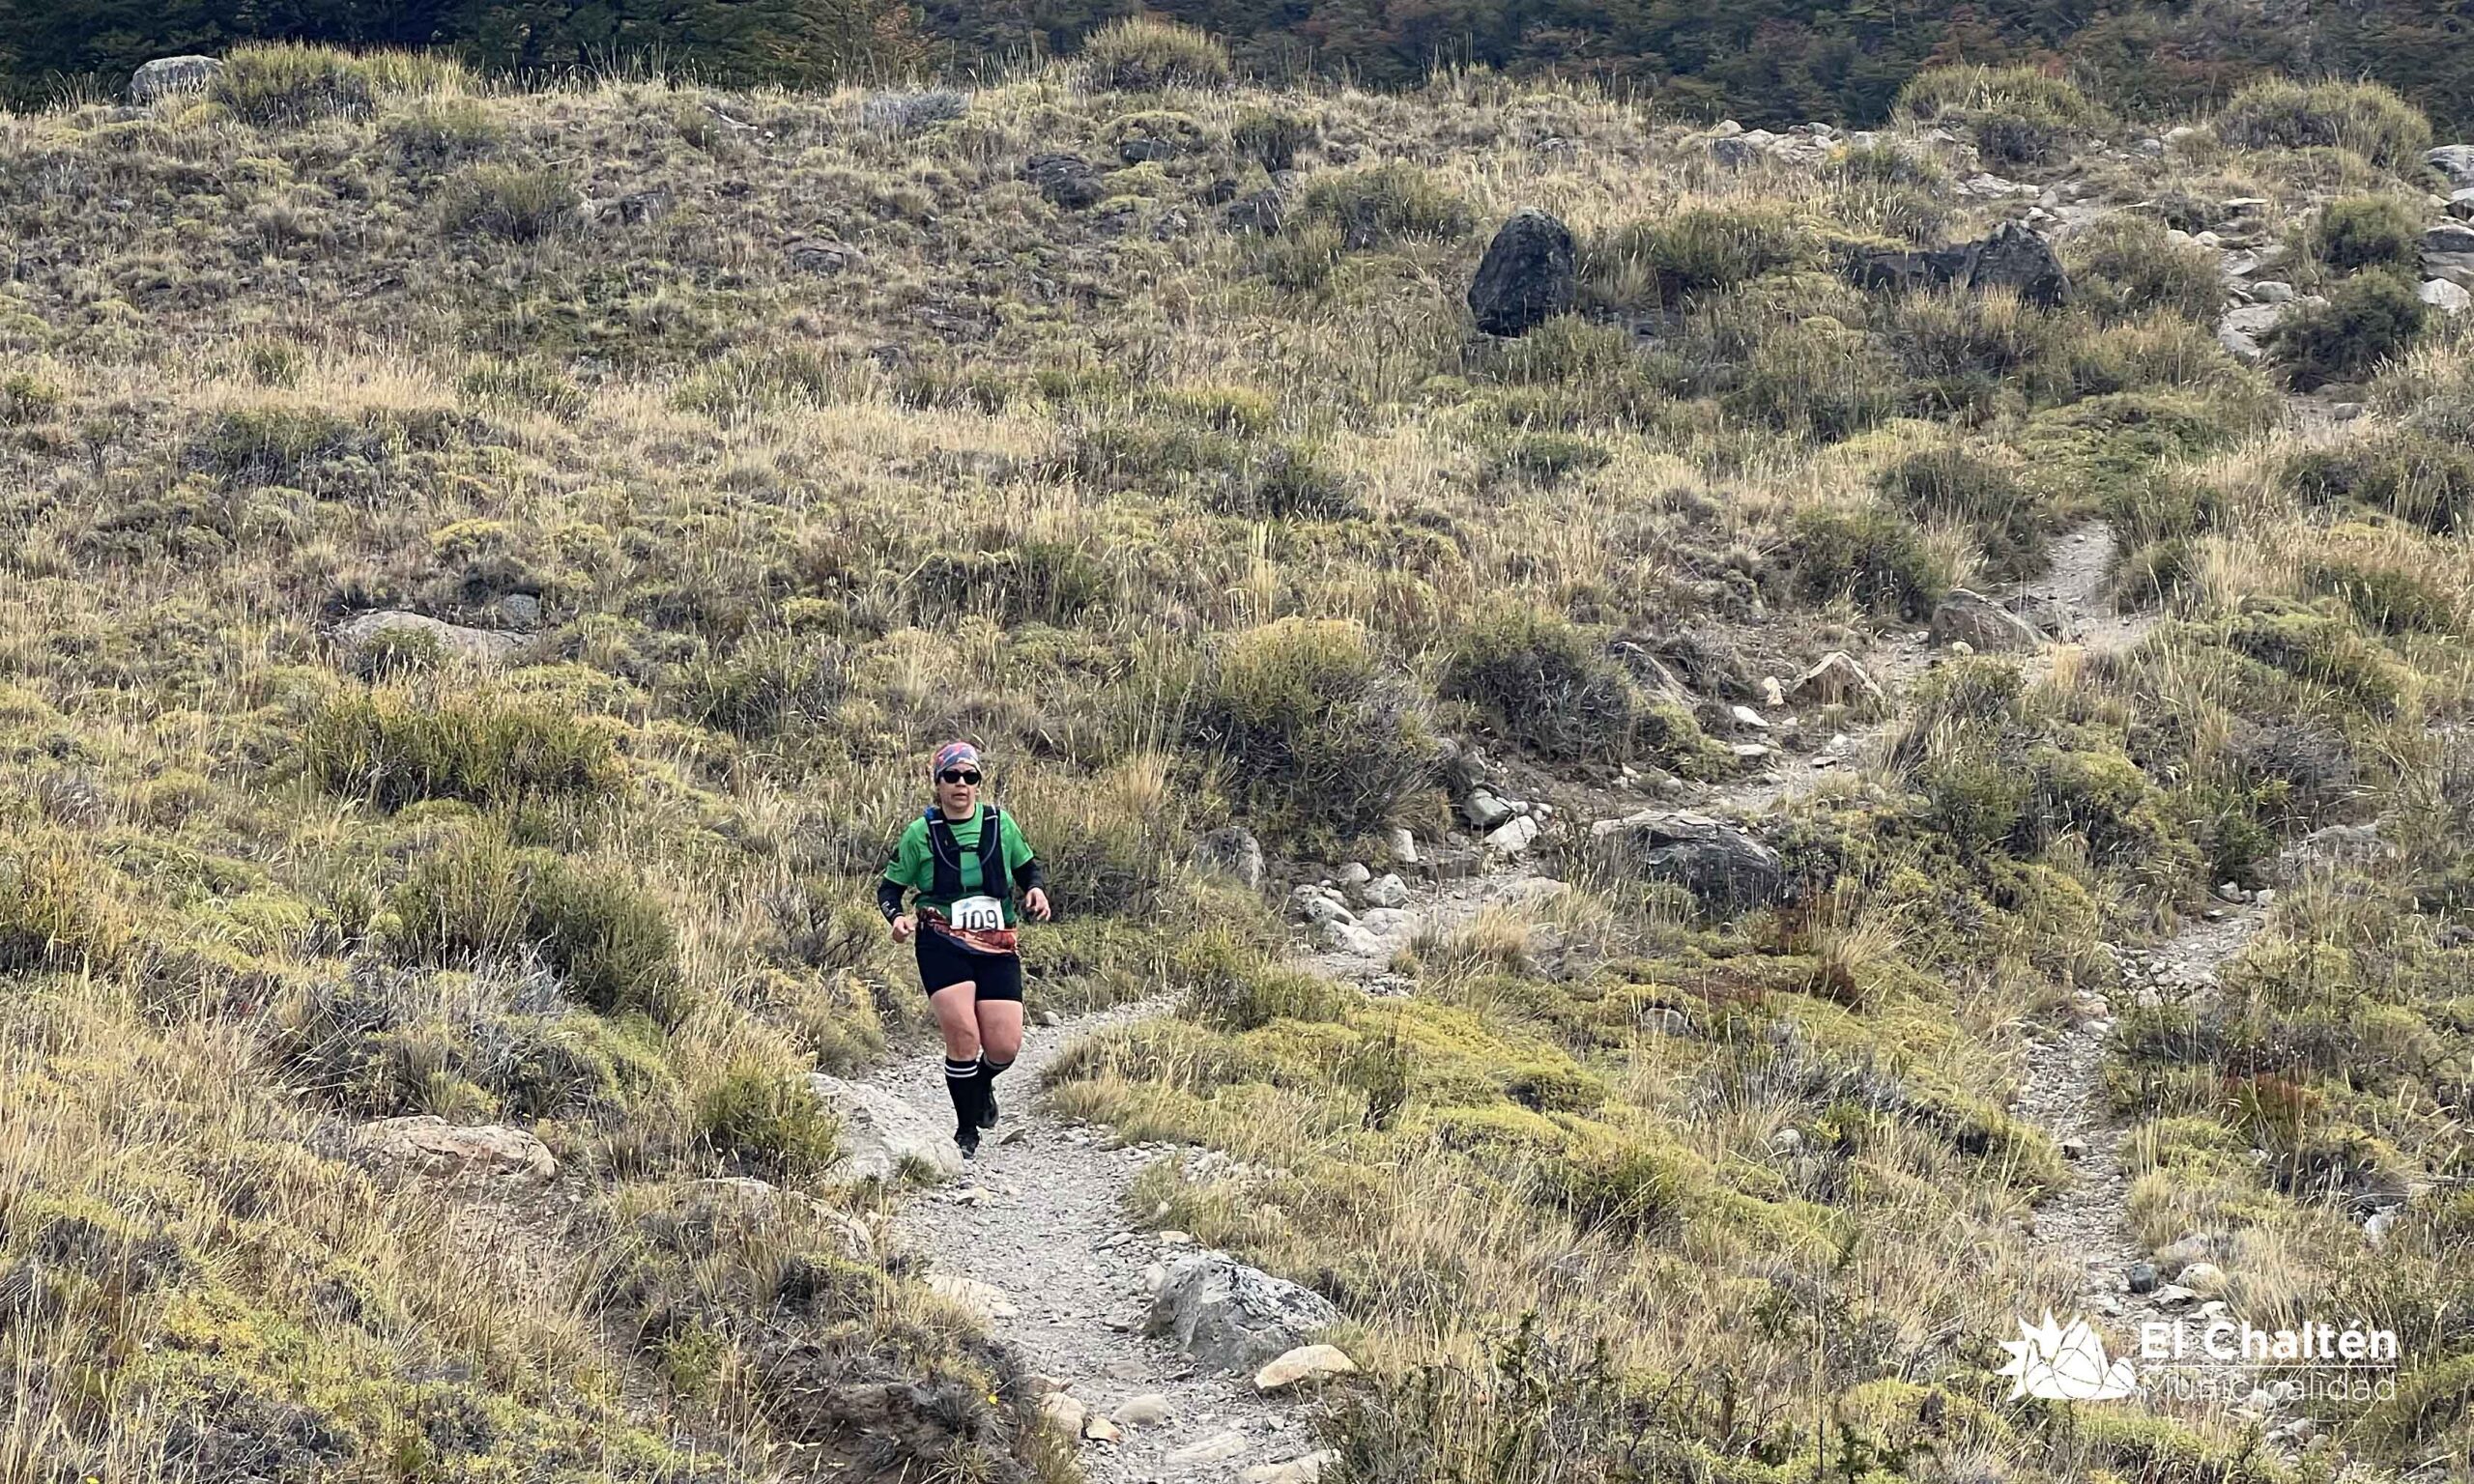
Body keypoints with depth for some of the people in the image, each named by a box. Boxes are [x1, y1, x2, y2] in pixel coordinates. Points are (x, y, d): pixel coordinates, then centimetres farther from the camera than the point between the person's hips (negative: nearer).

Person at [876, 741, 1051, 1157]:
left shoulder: (999, 823, 5)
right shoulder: (921, 833, -1)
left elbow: (1029, 868, 19)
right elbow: (889, 888, 6)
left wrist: (1036, 889, -3)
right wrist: (897, 917, -15)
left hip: (997, 947, 2)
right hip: (942, 945, -2)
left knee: (1004, 1047, -6)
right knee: (963, 1036, -18)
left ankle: (982, 1084, 33)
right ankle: (966, 1131, 1)